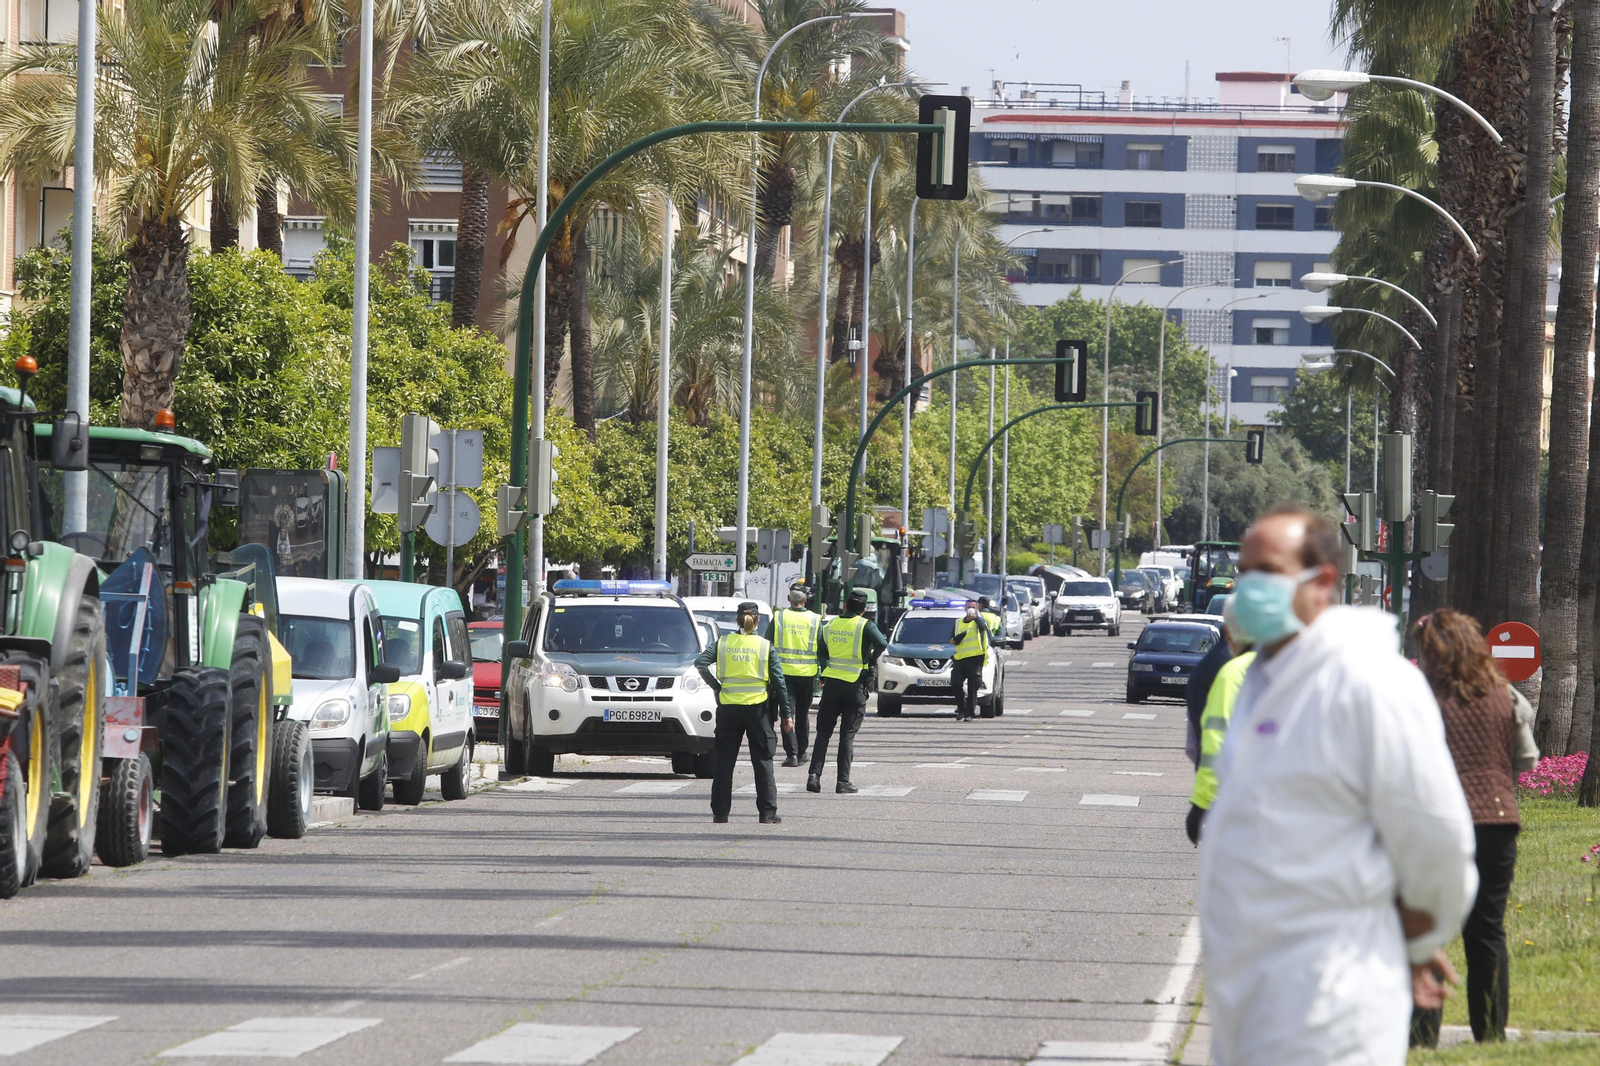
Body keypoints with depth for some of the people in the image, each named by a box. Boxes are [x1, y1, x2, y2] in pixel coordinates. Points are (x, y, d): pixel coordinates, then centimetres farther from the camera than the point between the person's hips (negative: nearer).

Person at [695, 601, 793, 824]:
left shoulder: (723, 642, 3)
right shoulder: (766, 647, -1)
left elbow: (700, 663, -9)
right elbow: (778, 681, -2)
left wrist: (716, 686, 0)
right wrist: (787, 714, 2)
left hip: (728, 707, 1)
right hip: (758, 707, -1)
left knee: (724, 761, 8)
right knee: (763, 761, 6)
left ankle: (720, 811, 7)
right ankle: (767, 812, 3)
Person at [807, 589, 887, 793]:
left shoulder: (830, 625, 8)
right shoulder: (864, 625, -7)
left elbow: (822, 652, 14)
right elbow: (882, 644, -22)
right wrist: (871, 660, -4)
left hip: (832, 682, 3)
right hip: (855, 684, -3)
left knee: (823, 732, 9)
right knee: (848, 735, 2)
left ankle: (814, 775, -2)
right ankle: (843, 781, 0)